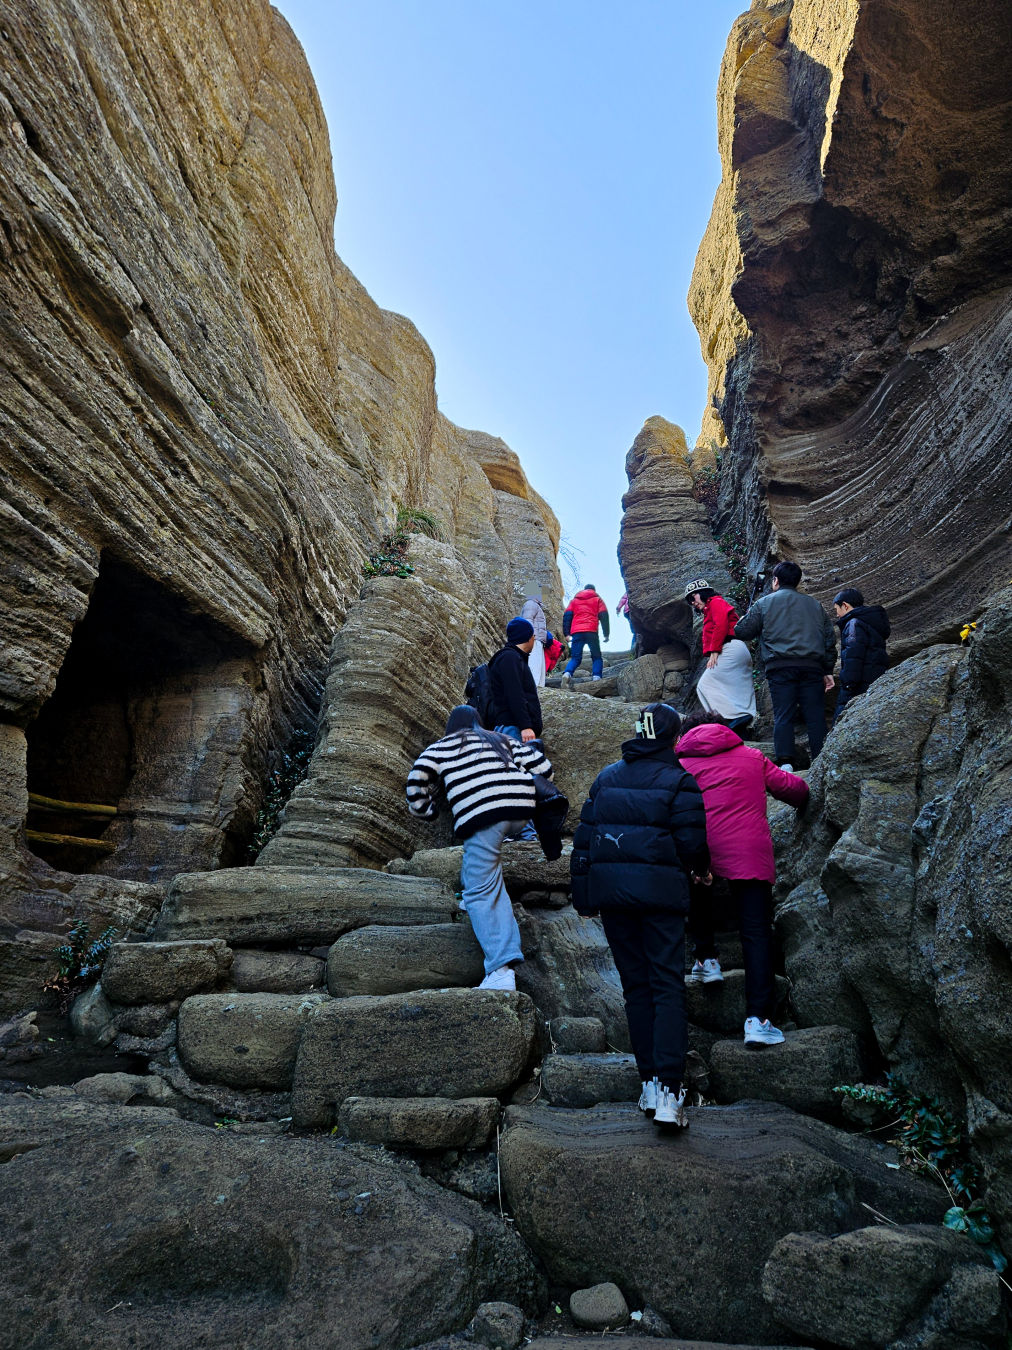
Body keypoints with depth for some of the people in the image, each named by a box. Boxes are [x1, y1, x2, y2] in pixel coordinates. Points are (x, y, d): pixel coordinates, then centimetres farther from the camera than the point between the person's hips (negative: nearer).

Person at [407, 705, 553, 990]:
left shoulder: (440, 748, 22)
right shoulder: (503, 740, 29)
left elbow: (417, 781, 10)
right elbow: (543, 768, 20)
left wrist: (427, 811, 28)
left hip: (482, 814, -5)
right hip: (522, 810, 5)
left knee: (481, 892, -3)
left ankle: (501, 969, -13)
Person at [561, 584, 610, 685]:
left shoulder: (574, 600, 25)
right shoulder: (597, 599, 19)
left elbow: (567, 616, 13)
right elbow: (604, 616, 7)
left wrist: (567, 633, 9)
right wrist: (606, 634, 7)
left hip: (576, 632, 2)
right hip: (591, 631, -2)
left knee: (575, 658, 2)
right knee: (596, 657, 9)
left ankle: (567, 673, -25)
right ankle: (596, 676, -11)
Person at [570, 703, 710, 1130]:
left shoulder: (607, 776, 12)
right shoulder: (679, 780, -2)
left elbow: (584, 835, 11)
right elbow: (692, 840, -7)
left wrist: (582, 893, 15)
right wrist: (701, 869, 16)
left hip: (610, 888, 4)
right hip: (660, 890, -4)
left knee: (635, 985, 13)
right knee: (667, 985, -1)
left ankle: (650, 1083, 15)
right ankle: (667, 1091, -9)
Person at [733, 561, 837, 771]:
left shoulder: (764, 603, 9)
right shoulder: (814, 604, 20)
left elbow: (742, 632, 9)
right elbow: (829, 639, 18)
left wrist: (738, 625, 32)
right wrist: (828, 671, 20)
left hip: (780, 667, -2)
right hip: (812, 666, 3)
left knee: (783, 716, -4)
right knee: (815, 717, 3)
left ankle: (785, 762, -15)